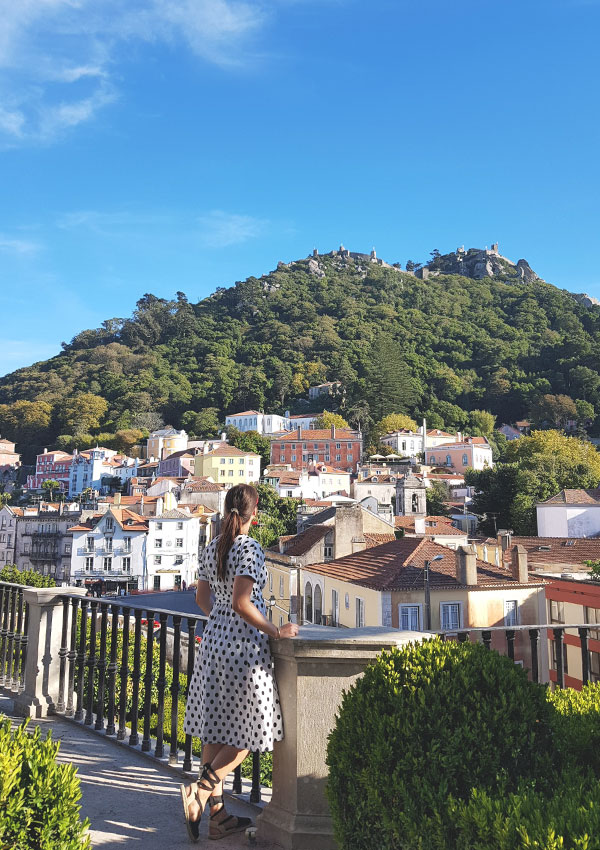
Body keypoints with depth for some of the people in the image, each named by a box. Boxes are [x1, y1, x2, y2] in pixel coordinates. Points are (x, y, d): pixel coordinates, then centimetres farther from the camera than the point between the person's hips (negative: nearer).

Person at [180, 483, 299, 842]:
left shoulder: (213, 547, 7)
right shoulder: (250, 548, -16)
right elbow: (241, 603, -22)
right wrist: (275, 630, -13)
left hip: (215, 638, 8)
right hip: (244, 643, -8)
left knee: (215, 729, 12)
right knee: (247, 731, 8)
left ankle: (218, 815, 21)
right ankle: (201, 791, -1)